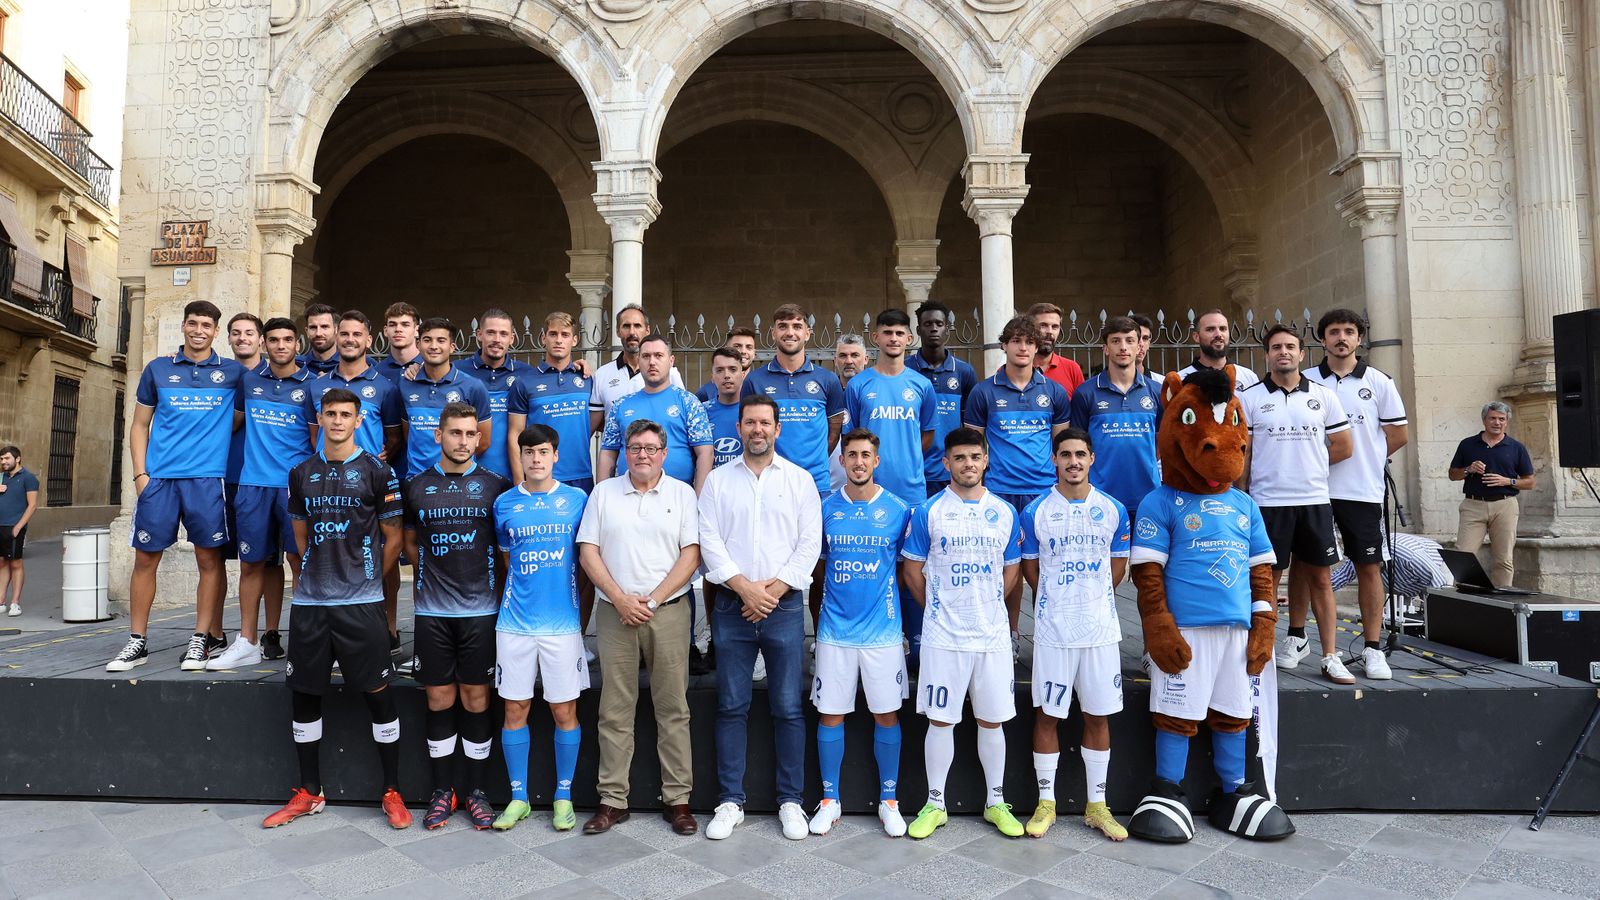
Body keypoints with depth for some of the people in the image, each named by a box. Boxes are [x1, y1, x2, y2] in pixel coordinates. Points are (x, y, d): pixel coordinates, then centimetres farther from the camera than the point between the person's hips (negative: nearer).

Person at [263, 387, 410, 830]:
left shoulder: (377, 473, -2)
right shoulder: (301, 474, 11)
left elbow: (393, 538, 2)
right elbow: (301, 536, 19)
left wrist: (366, 579, 6)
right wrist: (319, 574, 13)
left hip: (361, 602, -4)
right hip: (310, 600, 5)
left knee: (377, 693, -1)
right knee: (304, 694, 9)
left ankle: (393, 792, 10)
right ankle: (309, 793, 24)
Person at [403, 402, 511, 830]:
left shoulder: (495, 485, 1)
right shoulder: (418, 486, 6)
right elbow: (410, 544, 16)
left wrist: (494, 584, 1)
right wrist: (437, 574, 6)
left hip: (480, 609, -1)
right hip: (432, 610, 2)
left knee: (476, 699, 4)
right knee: (439, 699, 8)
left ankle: (476, 793, 16)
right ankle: (442, 792, 20)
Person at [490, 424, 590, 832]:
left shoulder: (577, 500, 1)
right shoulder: (505, 504, 5)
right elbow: (506, 561, 16)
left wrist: (584, 613, 6)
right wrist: (511, 602, 13)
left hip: (563, 623, -1)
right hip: (515, 624, 2)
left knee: (565, 711, 4)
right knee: (515, 709, 7)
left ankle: (563, 796, 19)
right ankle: (519, 797, 22)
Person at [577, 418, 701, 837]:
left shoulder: (682, 493, 5)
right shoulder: (603, 492, 9)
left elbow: (691, 554, -1)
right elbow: (588, 551, 4)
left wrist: (653, 599, -10)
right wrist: (621, 599, -7)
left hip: (668, 611, -1)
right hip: (615, 613, 1)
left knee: (672, 708, 3)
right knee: (615, 711, 5)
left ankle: (677, 799, 12)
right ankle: (613, 800, 15)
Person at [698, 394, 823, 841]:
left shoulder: (800, 479, 5)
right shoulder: (718, 480, 8)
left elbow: (810, 544, 0)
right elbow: (710, 540, 0)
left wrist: (774, 588, -10)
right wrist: (743, 586, -11)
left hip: (784, 604, -1)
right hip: (731, 604, 1)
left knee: (788, 708, 4)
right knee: (731, 707, 6)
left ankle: (791, 800, 16)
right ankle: (730, 800, 17)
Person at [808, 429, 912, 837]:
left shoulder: (899, 510, -1)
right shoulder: (825, 508, 1)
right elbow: (816, 564, 11)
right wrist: (817, 617, 10)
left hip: (883, 630, -1)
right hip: (835, 630, 1)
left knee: (886, 713, 7)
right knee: (830, 713, 7)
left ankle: (888, 800, 23)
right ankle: (829, 800, 22)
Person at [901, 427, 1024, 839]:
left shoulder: (1005, 512, 6)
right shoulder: (929, 512, -3)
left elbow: (1011, 570, 14)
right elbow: (912, 569, 3)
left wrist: (988, 609, 11)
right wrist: (938, 608, 7)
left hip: (993, 635, 2)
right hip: (943, 636, -2)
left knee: (992, 720, 11)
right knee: (940, 720, 5)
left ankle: (996, 802, 26)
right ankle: (935, 804, 19)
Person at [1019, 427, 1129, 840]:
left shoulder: (1114, 510, 2)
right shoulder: (1036, 511, -3)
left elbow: (1117, 567, 10)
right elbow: (1030, 568, 6)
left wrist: (1090, 600, 10)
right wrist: (1058, 602, 9)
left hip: (1101, 628, 2)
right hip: (1052, 630, -1)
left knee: (1099, 715, 9)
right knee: (1047, 714, 4)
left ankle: (1096, 805, 22)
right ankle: (1046, 802, 18)